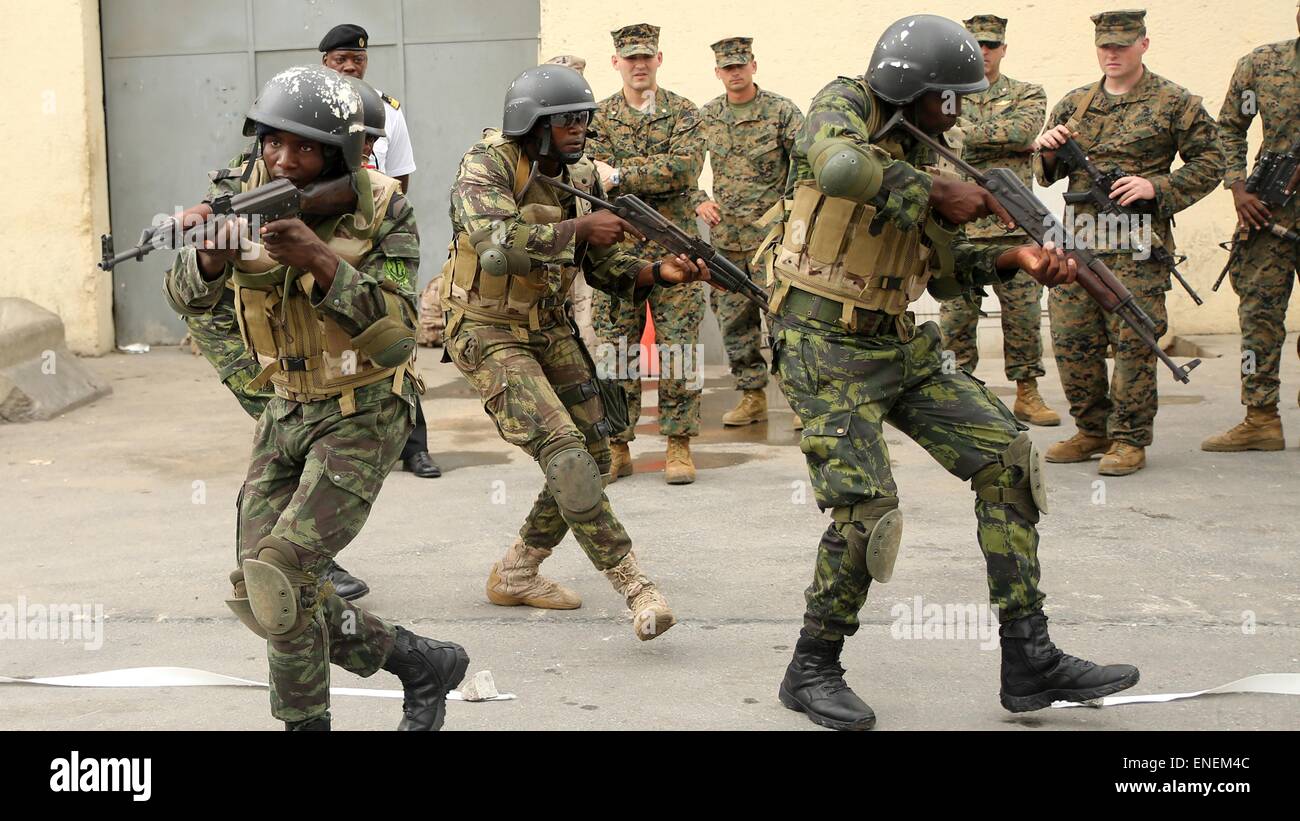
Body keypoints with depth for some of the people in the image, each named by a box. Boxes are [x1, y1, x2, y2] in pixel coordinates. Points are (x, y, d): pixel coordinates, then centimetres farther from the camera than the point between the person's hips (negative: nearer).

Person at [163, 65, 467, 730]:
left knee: (279, 575, -19)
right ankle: (421, 663, 16)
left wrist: (318, 260, -36)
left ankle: (305, 722, 4)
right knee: (256, 593, 1)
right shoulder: (248, 197, -3)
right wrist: (214, 255, -35)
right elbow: (187, 296, -11)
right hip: (286, 411, 6)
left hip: (362, 416, -6)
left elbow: (394, 333, -24)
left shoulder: (384, 213, -16)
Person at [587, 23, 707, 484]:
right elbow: (595, 178, -5)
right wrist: (656, 174, -17)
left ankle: (679, 446, 7)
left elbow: (685, 167, -14)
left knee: (678, 348, -1)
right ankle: (616, 447, 11)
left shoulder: (682, 113, 3)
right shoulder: (599, 118, 8)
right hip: (617, 251, 1)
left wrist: (621, 175, -17)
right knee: (615, 350, 3)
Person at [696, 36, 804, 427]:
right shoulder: (705, 116, 9)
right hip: (725, 236, 5)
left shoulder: (782, 112, -4)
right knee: (733, 319, 7)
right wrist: (699, 202, 2)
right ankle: (752, 396, 17)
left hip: (772, 234, -5)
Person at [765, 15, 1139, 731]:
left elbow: (947, 274, 16)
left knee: (1004, 457, -2)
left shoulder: (920, 156, 12)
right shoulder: (845, 105, -8)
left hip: (899, 348, 8)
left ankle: (1029, 661, 2)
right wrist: (935, 193, -23)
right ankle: (813, 670, 6)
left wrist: (1015, 258, -2)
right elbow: (838, 166, -35)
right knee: (866, 509, -17)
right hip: (825, 349, -8)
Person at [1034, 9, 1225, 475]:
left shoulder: (1175, 103, 3)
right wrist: (1046, 150, -4)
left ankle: (1130, 440, 3)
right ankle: (1092, 431, 18)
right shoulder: (1074, 104, 16)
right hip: (1079, 239, 5)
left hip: (1137, 244, -5)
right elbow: (1048, 175, 20)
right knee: (1071, 339, 4)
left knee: (1133, 341, -6)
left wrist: (1157, 188, -12)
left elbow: (1209, 164, 1)